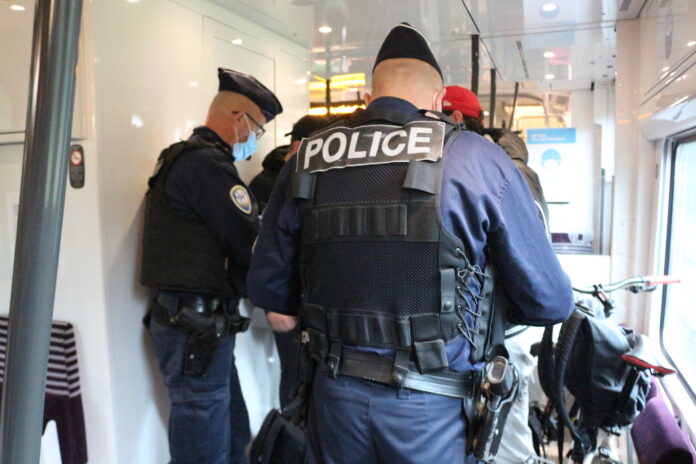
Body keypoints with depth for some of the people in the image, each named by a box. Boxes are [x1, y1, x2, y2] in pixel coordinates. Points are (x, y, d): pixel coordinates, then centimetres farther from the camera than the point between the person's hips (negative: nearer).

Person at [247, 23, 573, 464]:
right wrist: (487, 304, 15)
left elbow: (267, 288, 5)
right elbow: (550, 302, -5)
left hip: (336, 393, 3)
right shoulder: (478, 159, -10)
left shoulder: (306, 160, -1)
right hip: (430, 407, -2)